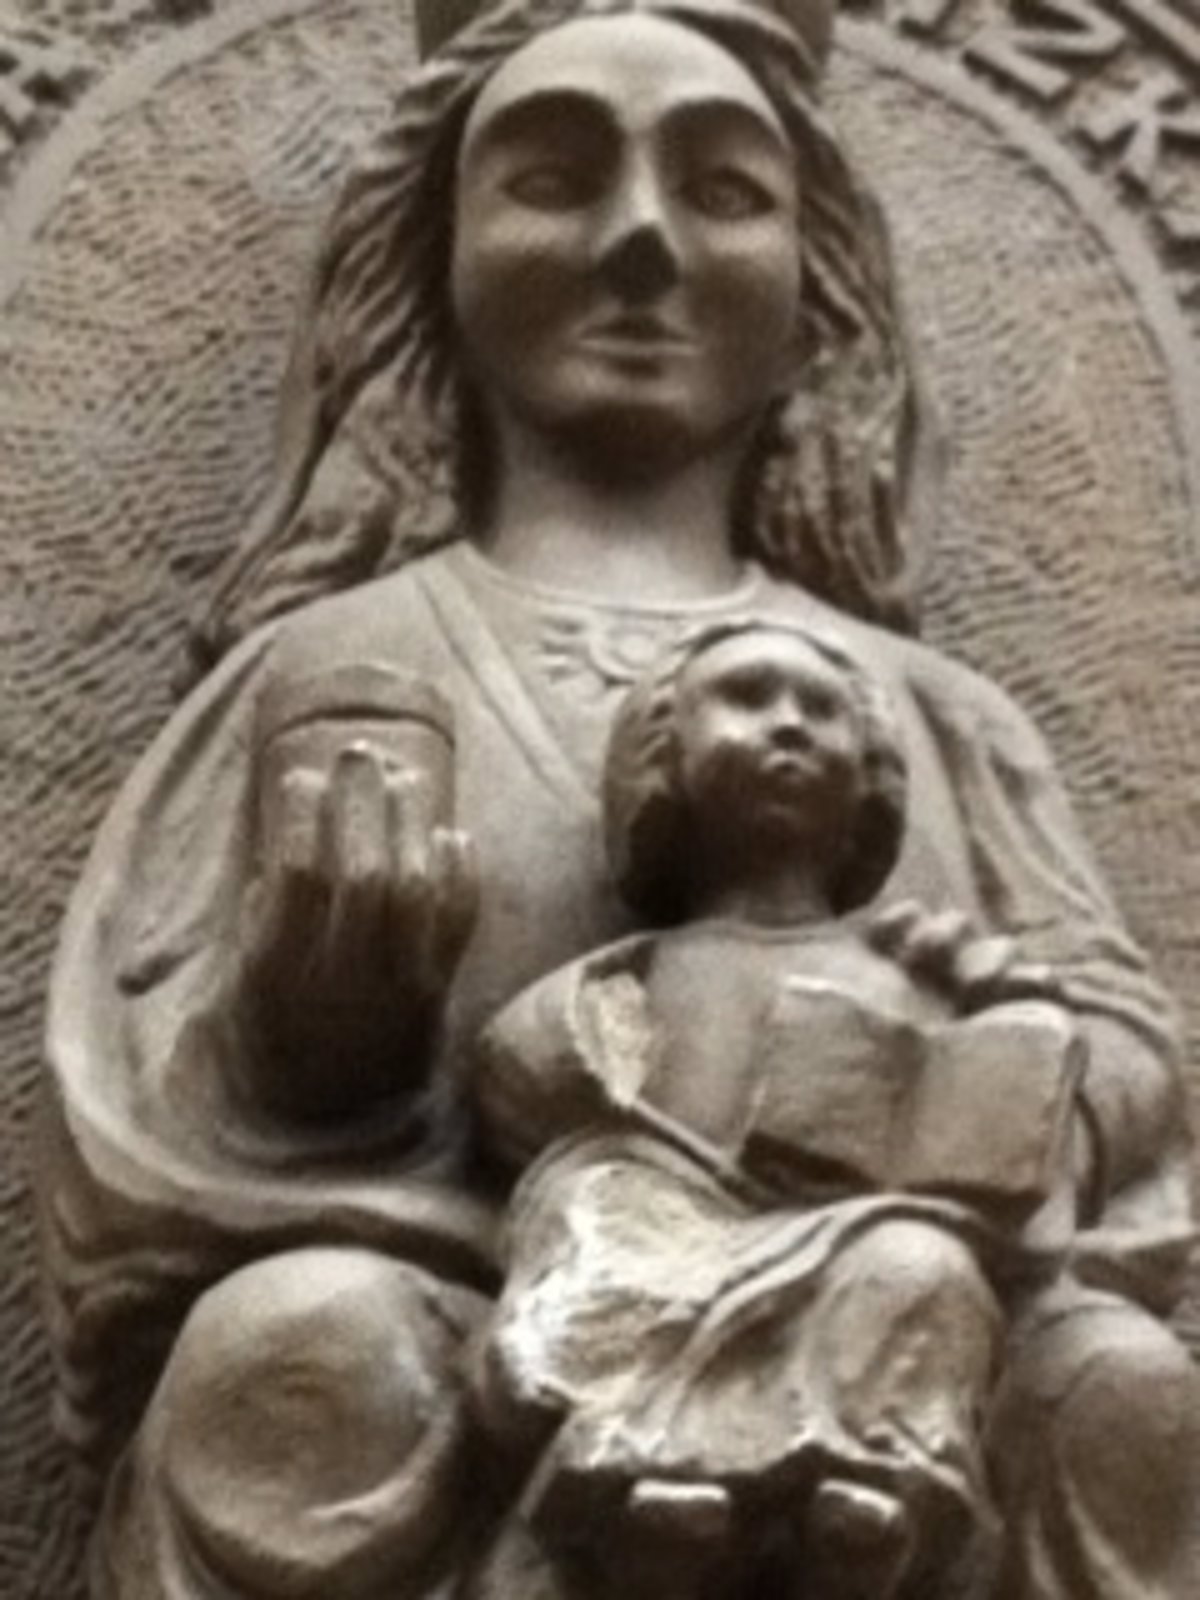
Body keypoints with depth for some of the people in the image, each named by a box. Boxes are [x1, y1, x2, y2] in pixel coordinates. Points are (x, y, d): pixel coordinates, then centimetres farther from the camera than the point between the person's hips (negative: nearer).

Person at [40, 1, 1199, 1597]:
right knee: (301, 1335, -32)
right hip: (474, 1381, -2)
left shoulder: (929, 702, 23)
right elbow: (138, 1121, 9)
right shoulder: (340, 660, 16)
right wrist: (288, 1016, -15)